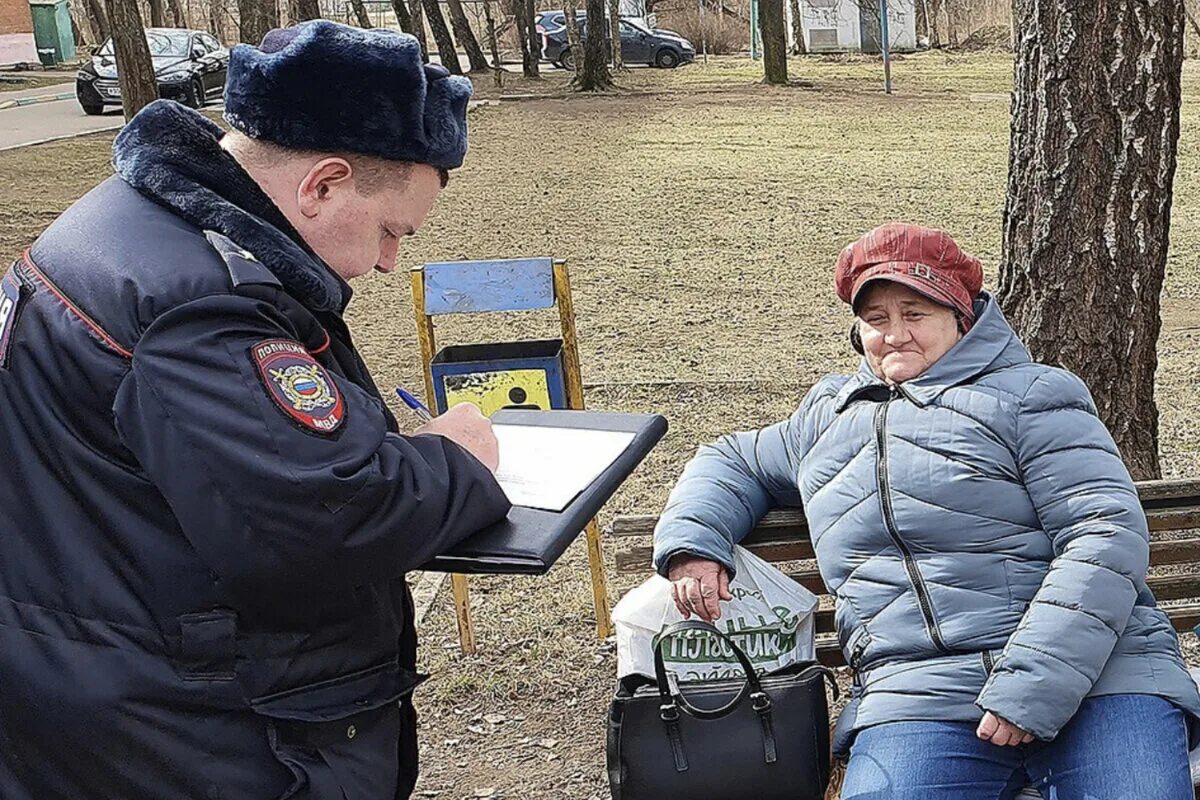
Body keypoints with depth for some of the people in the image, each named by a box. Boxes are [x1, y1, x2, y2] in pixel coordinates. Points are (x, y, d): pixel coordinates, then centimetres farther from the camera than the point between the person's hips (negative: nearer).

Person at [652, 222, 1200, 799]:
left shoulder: (1029, 395, 6)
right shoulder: (827, 417, 23)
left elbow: (1109, 533, -4)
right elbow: (731, 464, 35)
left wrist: (1033, 681, -17)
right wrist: (692, 544, 11)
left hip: (1094, 672, -2)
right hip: (918, 693, 2)